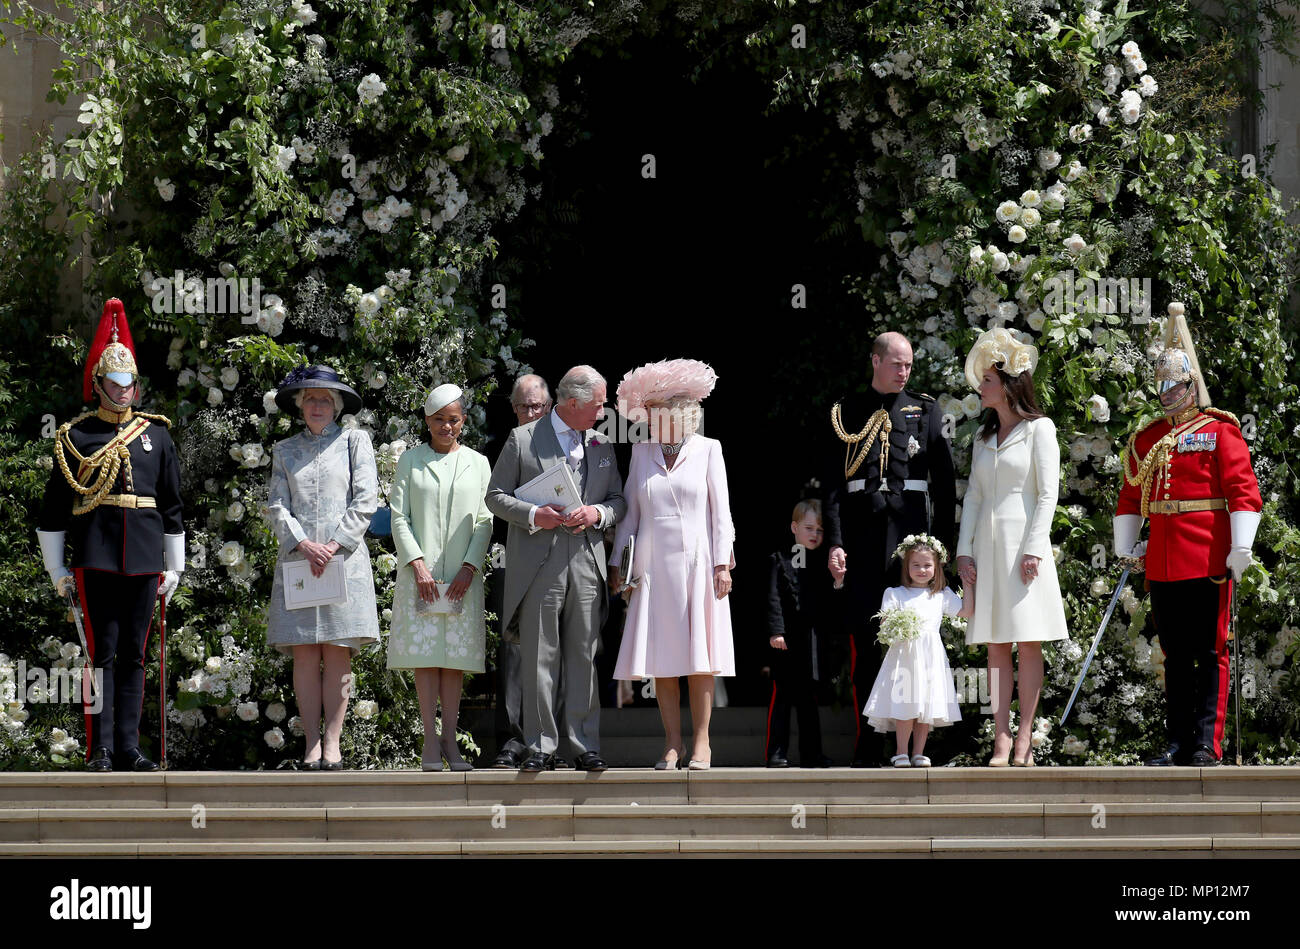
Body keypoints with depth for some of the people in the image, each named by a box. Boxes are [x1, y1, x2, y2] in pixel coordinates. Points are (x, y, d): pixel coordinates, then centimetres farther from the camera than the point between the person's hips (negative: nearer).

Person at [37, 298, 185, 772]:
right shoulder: (75, 438, 4)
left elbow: (172, 507, 16)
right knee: (102, 651, -5)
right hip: (95, 559, -3)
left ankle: (128, 749, 8)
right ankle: (99, 750, -4)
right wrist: (57, 570, 1)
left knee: (133, 653, 5)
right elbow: (53, 508, 5)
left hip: (144, 558, 3)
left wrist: (174, 568, 12)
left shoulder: (157, 435, 13)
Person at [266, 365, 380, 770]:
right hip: (297, 560, 2)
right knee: (304, 656, -3)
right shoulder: (285, 450, 16)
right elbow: (277, 505, 7)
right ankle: (312, 746, -2)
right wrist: (303, 544, -9)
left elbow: (366, 501, 1)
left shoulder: (354, 442, 10)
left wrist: (335, 545, -10)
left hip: (344, 558, -2)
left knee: (337, 655, -5)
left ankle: (332, 744, -5)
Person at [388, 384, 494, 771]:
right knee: (425, 655, -4)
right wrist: (418, 564, -9)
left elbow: (485, 522, 6)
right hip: (420, 573, -1)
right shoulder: (410, 460, 9)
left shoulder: (478, 463, 11)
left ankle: (450, 741, 3)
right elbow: (399, 517, 3)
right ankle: (431, 743, -4)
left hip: (462, 575, 1)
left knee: (456, 657, 0)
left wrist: (469, 567, -7)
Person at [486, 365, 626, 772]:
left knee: (584, 657, 2)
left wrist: (597, 513, -5)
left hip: (586, 563, 3)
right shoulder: (522, 440, 3)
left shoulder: (601, 446, 14)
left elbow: (618, 500, 17)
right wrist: (534, 515, -14)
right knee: (539, 659, -1)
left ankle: (585, 746, 6)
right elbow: (496, 495, 3)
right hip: (538, 565, -3)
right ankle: (541, 748, 2)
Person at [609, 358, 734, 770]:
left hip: (697, 562, -2)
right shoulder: (642, 451, 11)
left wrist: (723, 563, -5)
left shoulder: (708, 450, 4)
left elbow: (720, 510, 2)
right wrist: (617, 561, 9)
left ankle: (701, 741, 2)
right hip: (654, 565, 2)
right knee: (661, 656, 1)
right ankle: (672, 741, 6)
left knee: (700, 656, -3)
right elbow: (630, 511, 14)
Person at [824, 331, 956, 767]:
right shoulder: (845, 413, 10)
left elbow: (945, 480, 8)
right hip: (862, 535, 0)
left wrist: (941, 538, 1)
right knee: (864, 641, 0)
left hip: (911, 532, 0)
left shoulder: (925, 411, 10)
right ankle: (867, 745, 5)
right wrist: (835, 542, -5)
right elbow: (833, 483, 5)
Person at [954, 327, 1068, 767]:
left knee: (1028, 641, -5)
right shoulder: (984, 435, 17)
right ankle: (1001, 740, -3)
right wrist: (964, 549, 5)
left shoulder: (1039, 429, -1)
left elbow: (1048, 493, -6)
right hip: (987, 544, 6)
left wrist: (1033, 548, -14)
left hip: (1023, 541, -6)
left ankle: (1024, 739, -5)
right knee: (996, 644, 0)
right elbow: (973, 495, 16)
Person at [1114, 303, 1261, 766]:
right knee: (1175, 654, 8)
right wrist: (1126, 547, 15)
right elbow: (1130, 497, 21)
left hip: (1208, 560, -5)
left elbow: (1243, 491, -8)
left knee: (1209, 652, -3)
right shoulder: (1146, 439, 14)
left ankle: (1208, 744, -2)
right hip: (1163, 562, 5)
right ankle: (1178, 743, 11)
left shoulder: (1219, 432, -2)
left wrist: (1240, 549, -15)